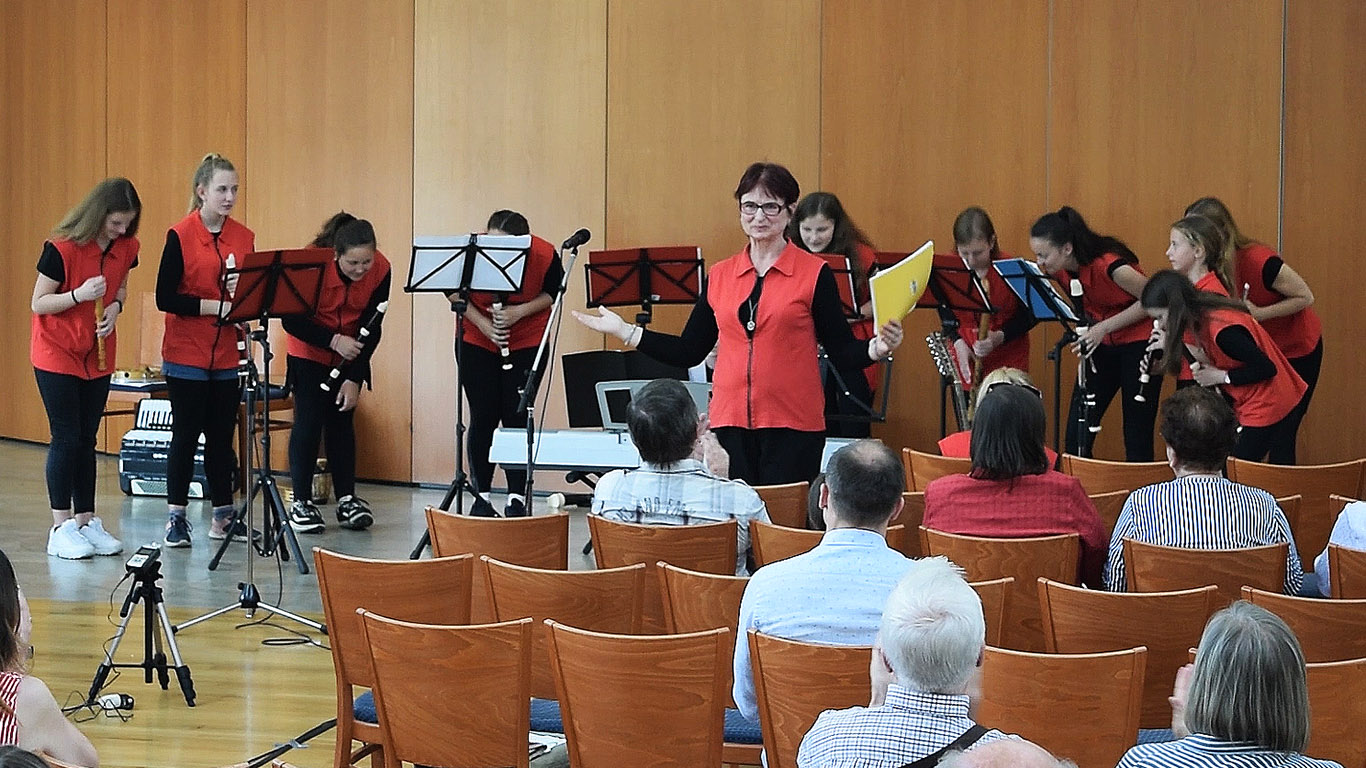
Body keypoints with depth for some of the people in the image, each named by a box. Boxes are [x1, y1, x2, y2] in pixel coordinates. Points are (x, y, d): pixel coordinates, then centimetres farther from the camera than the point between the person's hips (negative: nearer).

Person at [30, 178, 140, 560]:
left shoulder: (126, 247, -2)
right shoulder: (61, 249, -18)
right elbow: (38, 303, -14)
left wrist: (116, 307, -8)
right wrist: (78, 295, -30)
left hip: (98, 355, 5)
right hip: (57, 353, -5)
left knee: (87, 440, 8)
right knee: (66, 438, -6)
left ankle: (86, 521, 13)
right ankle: (61, 529, -1)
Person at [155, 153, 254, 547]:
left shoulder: (244, 237, 5)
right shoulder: (180, 236, -8)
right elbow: (165, 298, -13)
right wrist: (214, 306, -19)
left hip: (227, 355, 4)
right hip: (187, 355, -4)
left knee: (222, 436, 9)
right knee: (186, 435, 2)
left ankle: (223, 516, 16)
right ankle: (176, 517, 10)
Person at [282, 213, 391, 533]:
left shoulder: (380, 270, -20)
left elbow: (372, 328, -13)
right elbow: (291, 321, -20)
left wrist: (355, 378, -15)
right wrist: (334, 341, -27)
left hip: (350, 355, 2)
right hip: (310, 354, -2)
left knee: (342, 423, 4)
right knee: (308, 423, -5)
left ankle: (347, 500, 9)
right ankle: (301, 503, 1)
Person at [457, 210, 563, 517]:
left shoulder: (544, 255, -24)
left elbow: (554, 292, -4)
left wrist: (520, 311, -21)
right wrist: (482, 323, -18)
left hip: (526, 344, 0)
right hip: (477, 343, 0)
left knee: (516, 416, -4)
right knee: (483, 417, 0)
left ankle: (517, 497, 7)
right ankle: (481, 497, 11)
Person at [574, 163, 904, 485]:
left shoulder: (814, 274, 0)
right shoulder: (720, 275, 11)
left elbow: (841, 353, -1)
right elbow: (690, 352, 14)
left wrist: (876, 348, -21)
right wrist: (625, 331, 10)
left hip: (793, 425, -3)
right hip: (729, 424, 3)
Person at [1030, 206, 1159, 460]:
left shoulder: (1107, 265, -28)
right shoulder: (1061, 271, -7)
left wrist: (1104, 327, -22)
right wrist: (1084, 334, -9)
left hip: (1139, 343, -7)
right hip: (1102, 345, 7)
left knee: (1137, 439, -3)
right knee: (1076, 437, 1)